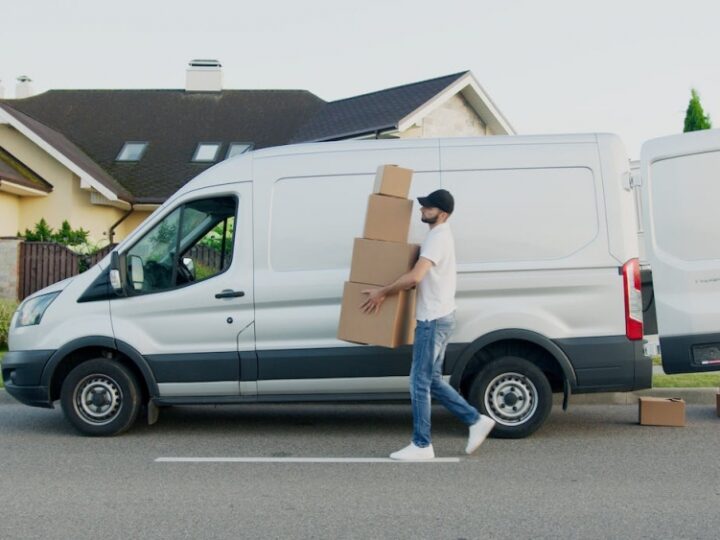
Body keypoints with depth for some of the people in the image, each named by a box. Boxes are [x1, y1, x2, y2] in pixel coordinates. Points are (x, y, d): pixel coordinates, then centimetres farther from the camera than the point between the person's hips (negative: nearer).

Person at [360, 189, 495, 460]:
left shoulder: (437, 237, -16)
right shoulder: (440, 235, 17)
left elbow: (414, 277, -29)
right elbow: (423, 277, 26)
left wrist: (382, 293, -18)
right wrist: (387, 291, 20)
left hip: (434, 319, -10)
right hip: (438, 317, 10)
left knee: (420, 382, -4)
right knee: (432, 380, 15)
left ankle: (421, 445, 5)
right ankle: (476, 420, 20)